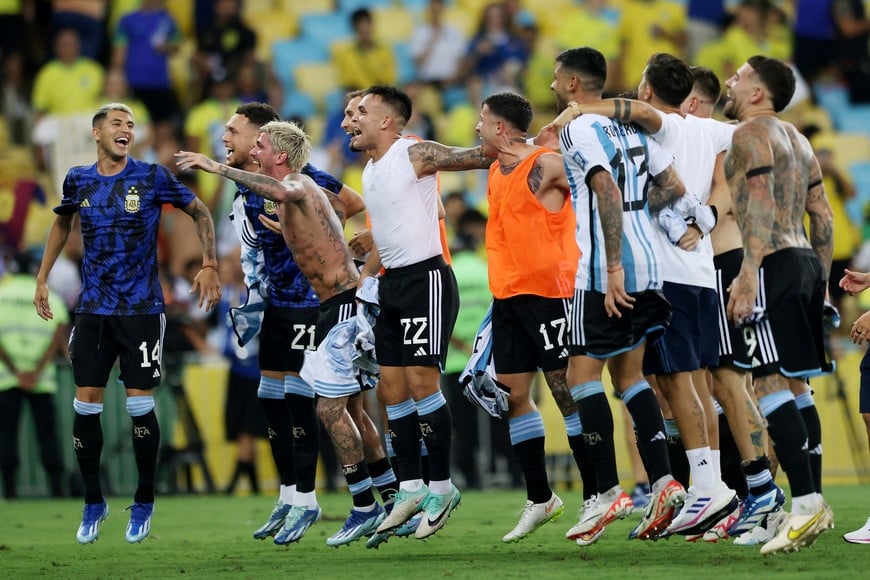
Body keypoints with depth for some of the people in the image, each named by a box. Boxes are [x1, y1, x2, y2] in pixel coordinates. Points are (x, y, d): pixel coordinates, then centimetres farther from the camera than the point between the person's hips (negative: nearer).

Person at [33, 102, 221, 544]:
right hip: (92, 309, 3)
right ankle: (93, 504, 13)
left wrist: (209, 266, -3)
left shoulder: (152, 177, -4)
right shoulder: (78, 181, 6)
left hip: (141, 309, -3)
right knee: (86, 404, -1)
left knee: (139, 405, -4)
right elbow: (62, 224, 24)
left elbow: (199, 213, 6)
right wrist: (42, 279, 21)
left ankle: (143, 505, 11)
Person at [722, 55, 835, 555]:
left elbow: (761, 207, -19)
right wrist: (820, 281, 24)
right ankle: (811, 505, 10)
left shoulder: (751, 133, -6)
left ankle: (807, 501, -24)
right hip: (807, 260, 9)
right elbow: (823, 217, 21)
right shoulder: (796, 139, 21)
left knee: (771, 382, -14)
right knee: (794, 384, 12)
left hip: (775, 264, -9)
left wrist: (748, 275, -25)